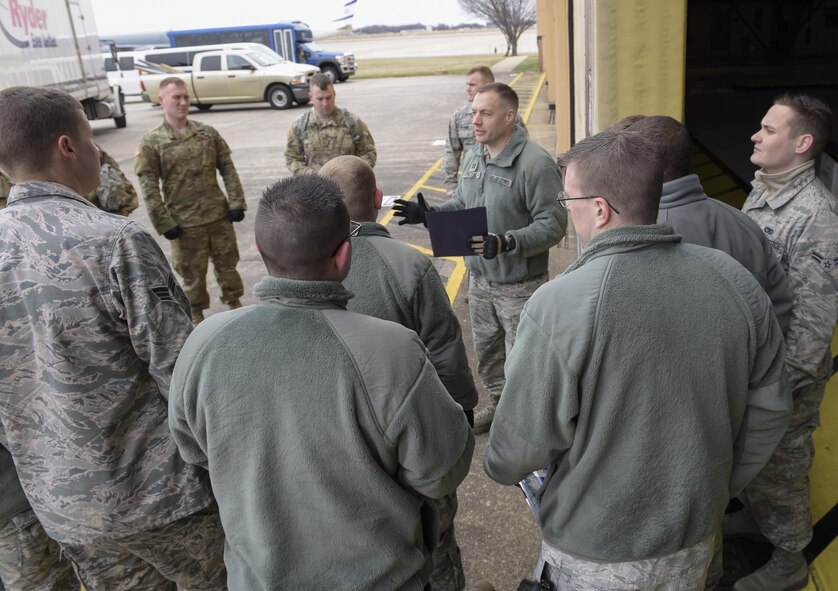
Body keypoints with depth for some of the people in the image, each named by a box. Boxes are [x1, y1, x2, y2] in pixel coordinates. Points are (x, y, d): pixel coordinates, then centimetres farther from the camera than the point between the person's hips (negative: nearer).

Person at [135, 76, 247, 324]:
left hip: (219, 214, 3)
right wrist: (164, 223, -12)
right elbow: (149, 188, -9)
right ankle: (196, 313, 28)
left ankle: (234, 302, 34)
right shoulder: (151, 142, -7)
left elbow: (228, 169, 5)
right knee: (192, 271, 10)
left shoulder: (208, 133, 3)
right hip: (184, 221, -3)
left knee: (227, 261, 15)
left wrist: (236, 202, -3)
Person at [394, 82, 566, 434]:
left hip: (519, 283, -8)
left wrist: (507, 243, -35)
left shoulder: (535, 164, -21)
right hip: (479, 277, 8)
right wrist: (429, 214, -1)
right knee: (486, 349, 23)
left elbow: (553, 224, -23)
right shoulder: (475, 158, 5)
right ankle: (499, 405, 44)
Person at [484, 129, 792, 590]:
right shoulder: (736, 282, -11)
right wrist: (718, 488, 14)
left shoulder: (558, 306, -28)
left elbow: (522, 446, -19)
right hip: (698, 540, 5)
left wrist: (498, 466, 4)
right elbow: (769, 409, -1)